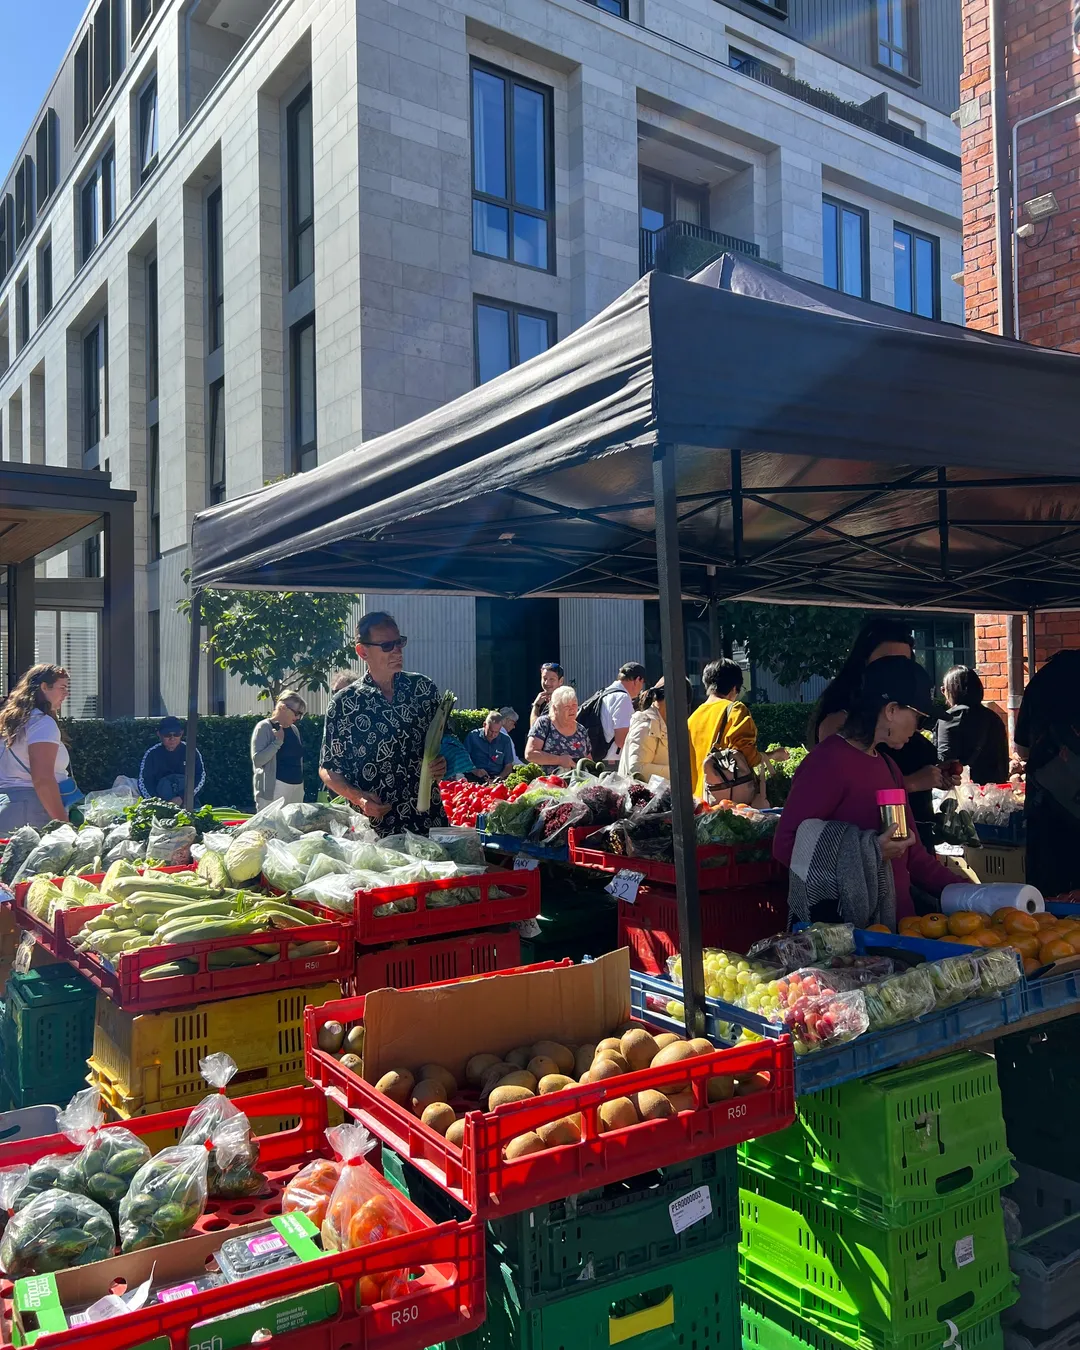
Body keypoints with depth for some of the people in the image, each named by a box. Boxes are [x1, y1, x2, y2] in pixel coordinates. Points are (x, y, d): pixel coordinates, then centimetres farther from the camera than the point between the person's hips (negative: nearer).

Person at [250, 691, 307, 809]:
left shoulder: (294, 729, 15)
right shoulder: (264, 727, -6)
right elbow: (257, 760, -14)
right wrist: (278, 741, -18)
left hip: (296, 789, 7)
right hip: (273, 790, -7)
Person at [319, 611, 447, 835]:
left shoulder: (424, 688, 3)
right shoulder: (344, 703, -5)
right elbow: (328, 769, 1)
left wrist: (443, 763, -8)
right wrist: (358, 797, -15)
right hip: (374, 827, -2)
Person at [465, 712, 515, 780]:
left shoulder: (505, 740, 10)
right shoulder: (472, 736, 4)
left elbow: (508, 766, 12)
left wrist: (500, 777, -8)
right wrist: (475, 771, -15)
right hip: (476, 779, 0)